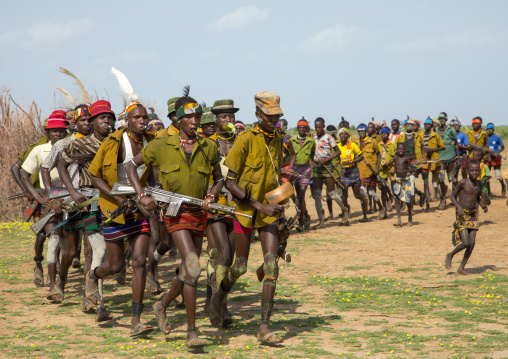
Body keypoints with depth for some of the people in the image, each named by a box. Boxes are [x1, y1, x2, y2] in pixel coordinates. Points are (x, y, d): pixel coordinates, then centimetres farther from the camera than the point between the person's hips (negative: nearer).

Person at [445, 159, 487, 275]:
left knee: (472, 243, -1)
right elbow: (452, 196, -6)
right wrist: (458, 206, -21)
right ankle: (450, 256, 14)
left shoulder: (479, 183, 6)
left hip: (473, 215, 6)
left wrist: (482, 205, 3)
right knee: (465, 243, -14)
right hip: (462, 215, -6)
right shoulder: (463, 183, -12)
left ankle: (461, 268, 12)